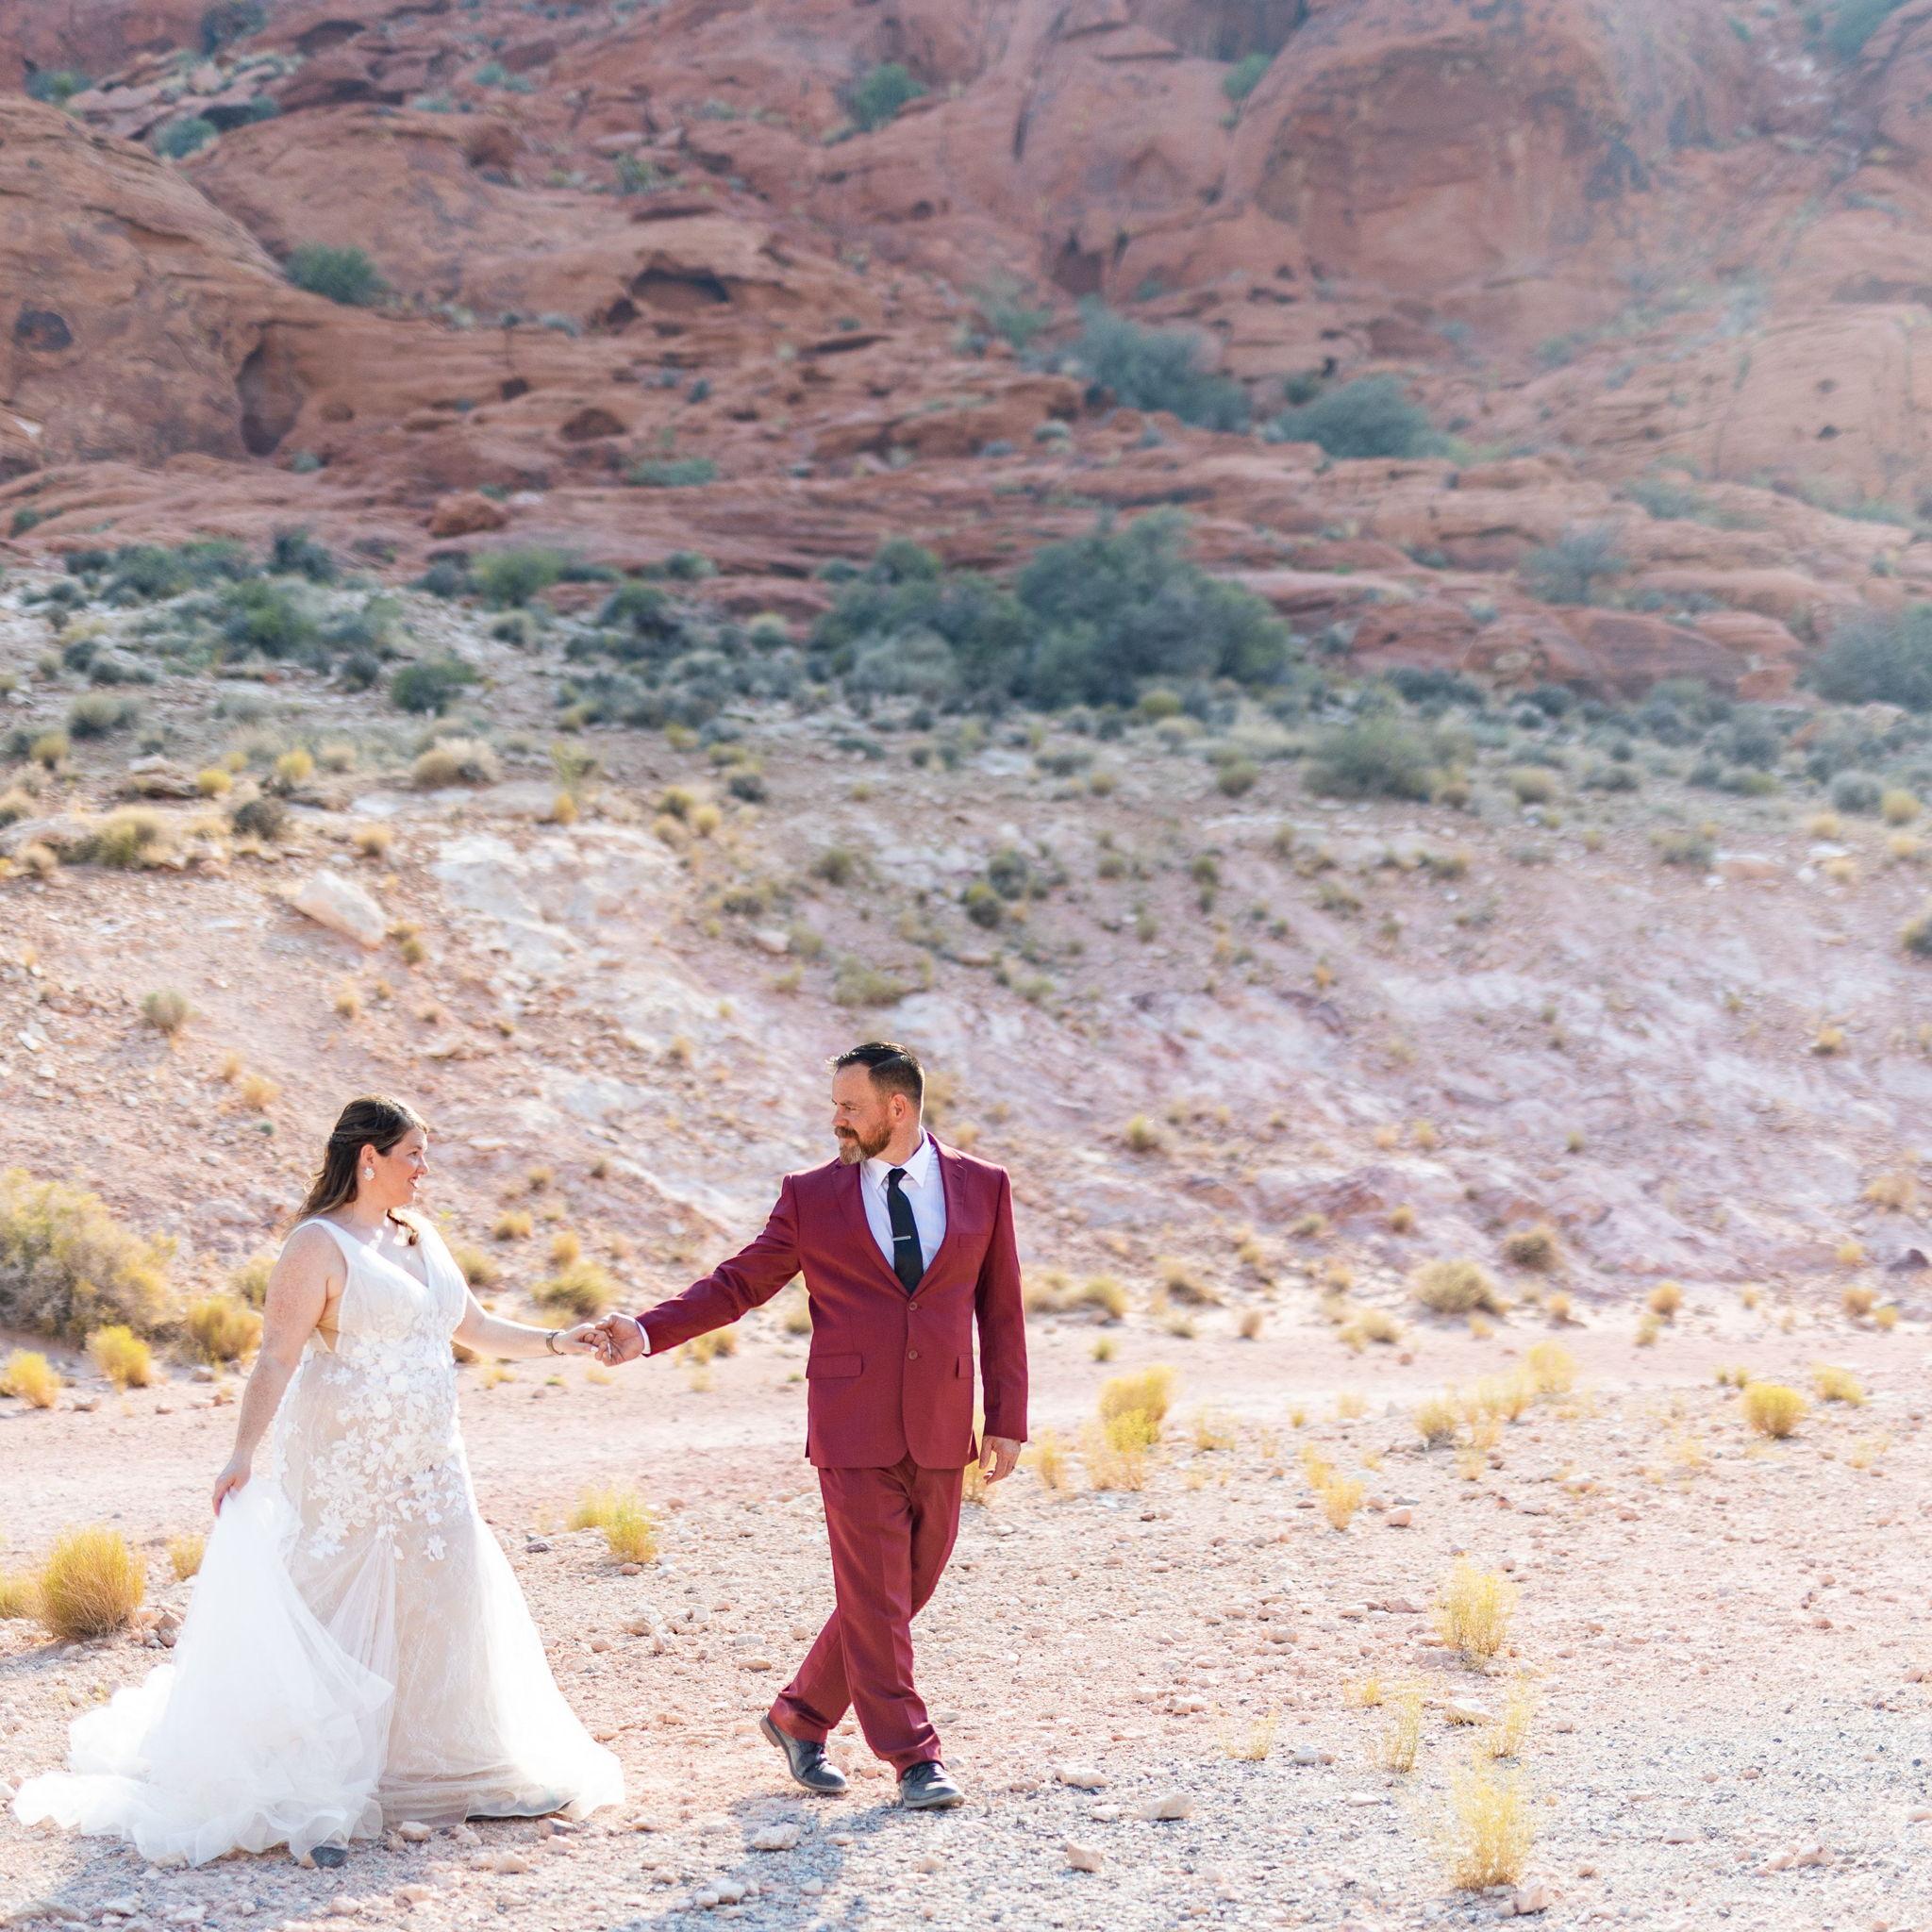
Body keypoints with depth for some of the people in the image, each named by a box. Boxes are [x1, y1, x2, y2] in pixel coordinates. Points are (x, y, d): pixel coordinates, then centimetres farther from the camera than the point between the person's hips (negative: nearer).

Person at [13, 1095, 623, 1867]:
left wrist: (552, 1341, 15)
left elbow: (473, 1327, 23)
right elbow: (277, 1355, -19)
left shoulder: (421, 1237, 13)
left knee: (445, 1608, 11)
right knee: (337, 1625, -7)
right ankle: (311, 1806, -4)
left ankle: (463, 1777, 23)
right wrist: (243, 1454, -27)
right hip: (345, 1473, -8)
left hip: (428, 1469, 8)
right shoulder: (320, 1245, -11)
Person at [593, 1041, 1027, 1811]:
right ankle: (914, 1759, 5)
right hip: (855, 1433, -2)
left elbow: (1000, 1309, 8)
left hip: (940, 1431, 2)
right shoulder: (812, 1196, 3)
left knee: (905, 1592, 9)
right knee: (874, 1597, -4)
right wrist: (648, 1330, -8)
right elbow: (737, 1284, 5)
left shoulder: (981, 1187, 5)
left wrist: (1007, 1421, 4)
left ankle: (801, 1718, 26)